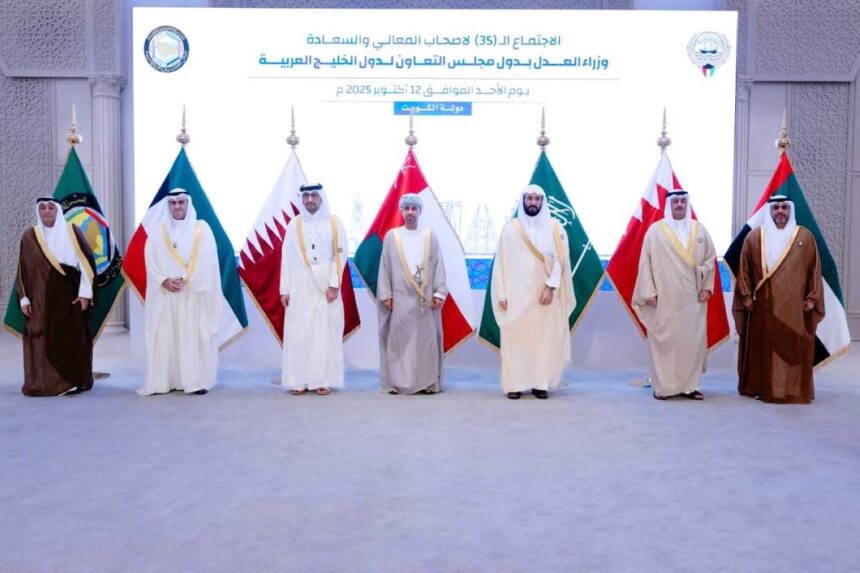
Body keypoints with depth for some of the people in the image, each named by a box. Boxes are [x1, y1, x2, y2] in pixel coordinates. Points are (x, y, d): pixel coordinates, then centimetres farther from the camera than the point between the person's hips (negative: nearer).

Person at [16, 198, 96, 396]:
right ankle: (44, 383, 6)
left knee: (72, 340, -2)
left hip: (70, 297, -2)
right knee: (43, 341, 0)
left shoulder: (72, 232, 2)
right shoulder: (29, 236, 8)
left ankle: (73, 382, 5)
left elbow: (87, 261, -2)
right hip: (41, 300, 2)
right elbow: (23, 270, 10)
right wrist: (24, 298, 4)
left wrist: (85, 292, -9)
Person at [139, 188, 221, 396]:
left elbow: (207, 259, -4)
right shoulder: (158, 231, 11)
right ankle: (166, 381, 5)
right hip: (165, 294, 2)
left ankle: (197, 380, -1)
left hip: (194, 293, -2)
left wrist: (187, 280, -14)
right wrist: (164, 280, -12)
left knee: (195, 336, -4)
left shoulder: (201, 229, 4)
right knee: (164, 337, 0)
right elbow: (150, 259, 4)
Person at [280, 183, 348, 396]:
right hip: (300, 287, 1)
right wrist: (284, 289, 1)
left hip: (326, 287, -1)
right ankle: (299, 381, 4)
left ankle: (323, 380, 3)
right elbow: (286, 258, 7)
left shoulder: (334, 223, 5)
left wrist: (334, 284, -9)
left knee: (326, 333, -2)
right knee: (298, 333, -1)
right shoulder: (294, 224, 7)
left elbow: (340, 254, 0)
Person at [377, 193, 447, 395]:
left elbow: (438, 266, 6)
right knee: (398, 339, -1)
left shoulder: (430, 236, 8)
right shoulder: (391, 236, 6)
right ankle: (397, 382, 6)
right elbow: (384, 267, 4)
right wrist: (386, 294, -3)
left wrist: (439, 293, -2)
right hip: (400, 297, -1)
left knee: (426, 339, 2)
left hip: (425, 298, 1)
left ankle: (428, 382, 9)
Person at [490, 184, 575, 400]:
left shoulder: (554, 228, 6)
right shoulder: (511, 228, 5)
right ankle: (515, 383, 5)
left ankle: (540, 383, 9)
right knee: (515, 339, -2)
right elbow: (501, 262, 3)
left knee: (544, 339, 1)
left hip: (544, 294, 1)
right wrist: (502, 294, -3)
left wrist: (551, 287, -13)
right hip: (517, 295, -1)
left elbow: (561, 260, -1)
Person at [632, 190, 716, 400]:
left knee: (693, 340, 3)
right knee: (663, 340, -2)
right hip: (664, 297, -3)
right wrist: (649, 291, -8)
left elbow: (710, 258, 14)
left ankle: (689, 385, 12)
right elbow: (645, 262, -2)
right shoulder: (655, 230, 0)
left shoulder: (699, 230, 10)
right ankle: (662, 386, 6)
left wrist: (707, 286, 4)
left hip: (692, 298, 3)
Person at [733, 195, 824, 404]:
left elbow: (815, 269, 6)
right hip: (763, 304, 0)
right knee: (763, 346, 5)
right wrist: (746, 295, -1)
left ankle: (794, 390, 9)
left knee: (794, 347, 1)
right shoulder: (754, 237, 6)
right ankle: (761, 387, 13)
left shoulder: (805, 237, 6)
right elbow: (744, 269, 5)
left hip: (795, 306, 0)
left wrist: (812, 298, 0)